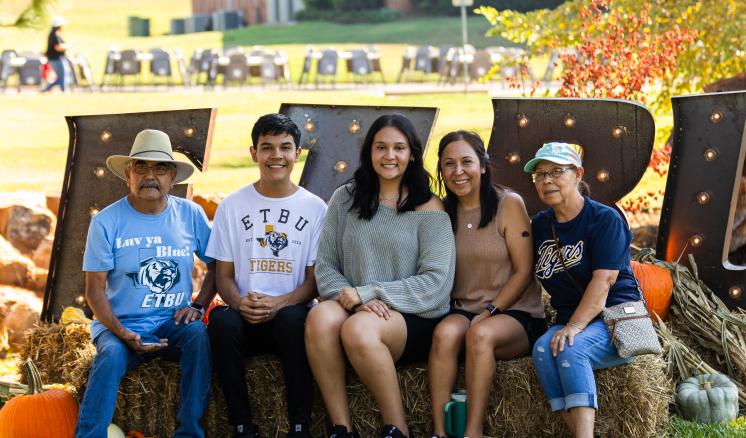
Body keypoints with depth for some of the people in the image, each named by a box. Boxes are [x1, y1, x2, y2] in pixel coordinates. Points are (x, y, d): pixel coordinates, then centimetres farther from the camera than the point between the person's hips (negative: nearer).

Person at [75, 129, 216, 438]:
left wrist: (198, 306, -5)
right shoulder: (106, 221, -3)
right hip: (121, 325, -2)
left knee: (198, 335, -30)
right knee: (111, 355, -34)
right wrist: (122, 333, -18)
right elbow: (95, 289, -4)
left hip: (173, 323, 2)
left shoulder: (190, 215, 4)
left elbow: (215, 265, 13)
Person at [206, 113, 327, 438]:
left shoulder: (315, 208, 5)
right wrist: (239, 301, -15)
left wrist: (280, 303, -16)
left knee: (293, 318, -37)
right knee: (221, 319, -34)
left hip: (291, 315, -1)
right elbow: (224, 275, 8)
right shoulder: (232, 206, 8)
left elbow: (315, 279, 3)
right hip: (246, 319, 1)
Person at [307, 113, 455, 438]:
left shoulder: (428, 207, 3)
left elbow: (435, 282, -6)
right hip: (356, 311, 3)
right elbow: (325, 266, 7)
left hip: (414, 320, -3)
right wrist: (354, 299, -14)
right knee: (321, 317, -31)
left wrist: (368, 293, -14)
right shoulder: (345, 199, 12)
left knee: (359, 329, -35)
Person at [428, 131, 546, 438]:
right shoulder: (442, 212, 9)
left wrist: (489, 312, -14)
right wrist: (448, 307, -7)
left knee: (481, 333, -36)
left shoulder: (508, 204, -4)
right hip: (462, 311, 3)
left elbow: (523, 271, -6)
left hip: (515, 314, -3)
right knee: (445, 332, -32)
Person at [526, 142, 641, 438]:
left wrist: (575, 326, -26)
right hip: (568, 320, 5)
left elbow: (603, 280, -16)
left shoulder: (604, 219, -5)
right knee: (543, 348, -29)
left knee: (570, 348, -35)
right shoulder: (540, 225, 14)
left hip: (615, 317, -5)